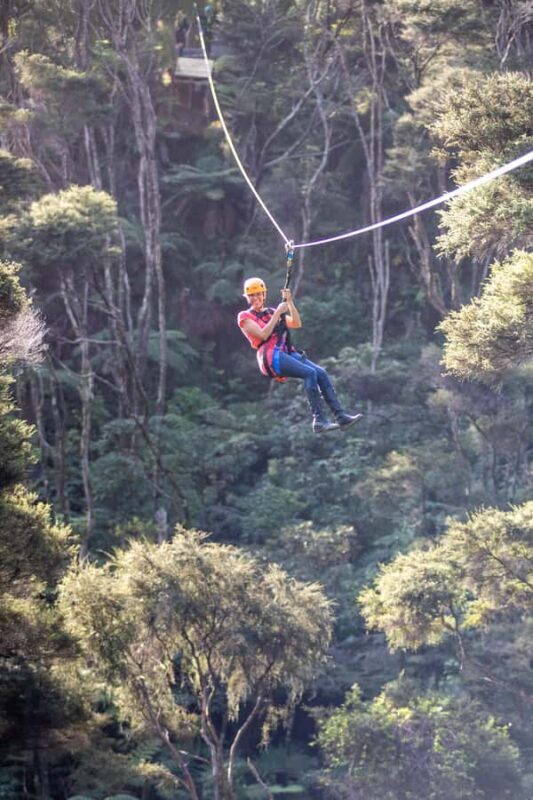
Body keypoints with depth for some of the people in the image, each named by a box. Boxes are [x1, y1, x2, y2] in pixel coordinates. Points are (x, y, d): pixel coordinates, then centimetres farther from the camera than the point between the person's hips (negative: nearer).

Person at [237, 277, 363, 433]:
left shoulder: (271, 313, 25)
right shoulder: (245, 317, 7)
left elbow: (297, 324, 13)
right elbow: (263, 335, -10)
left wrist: (289, 302, 4)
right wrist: (277, 313, -6)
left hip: (287, 352, 7)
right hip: (271, 357, -7)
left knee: (321, 373, -13)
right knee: (310, 373, -26)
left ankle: (340, 416, -17)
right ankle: (319, 421, -31)